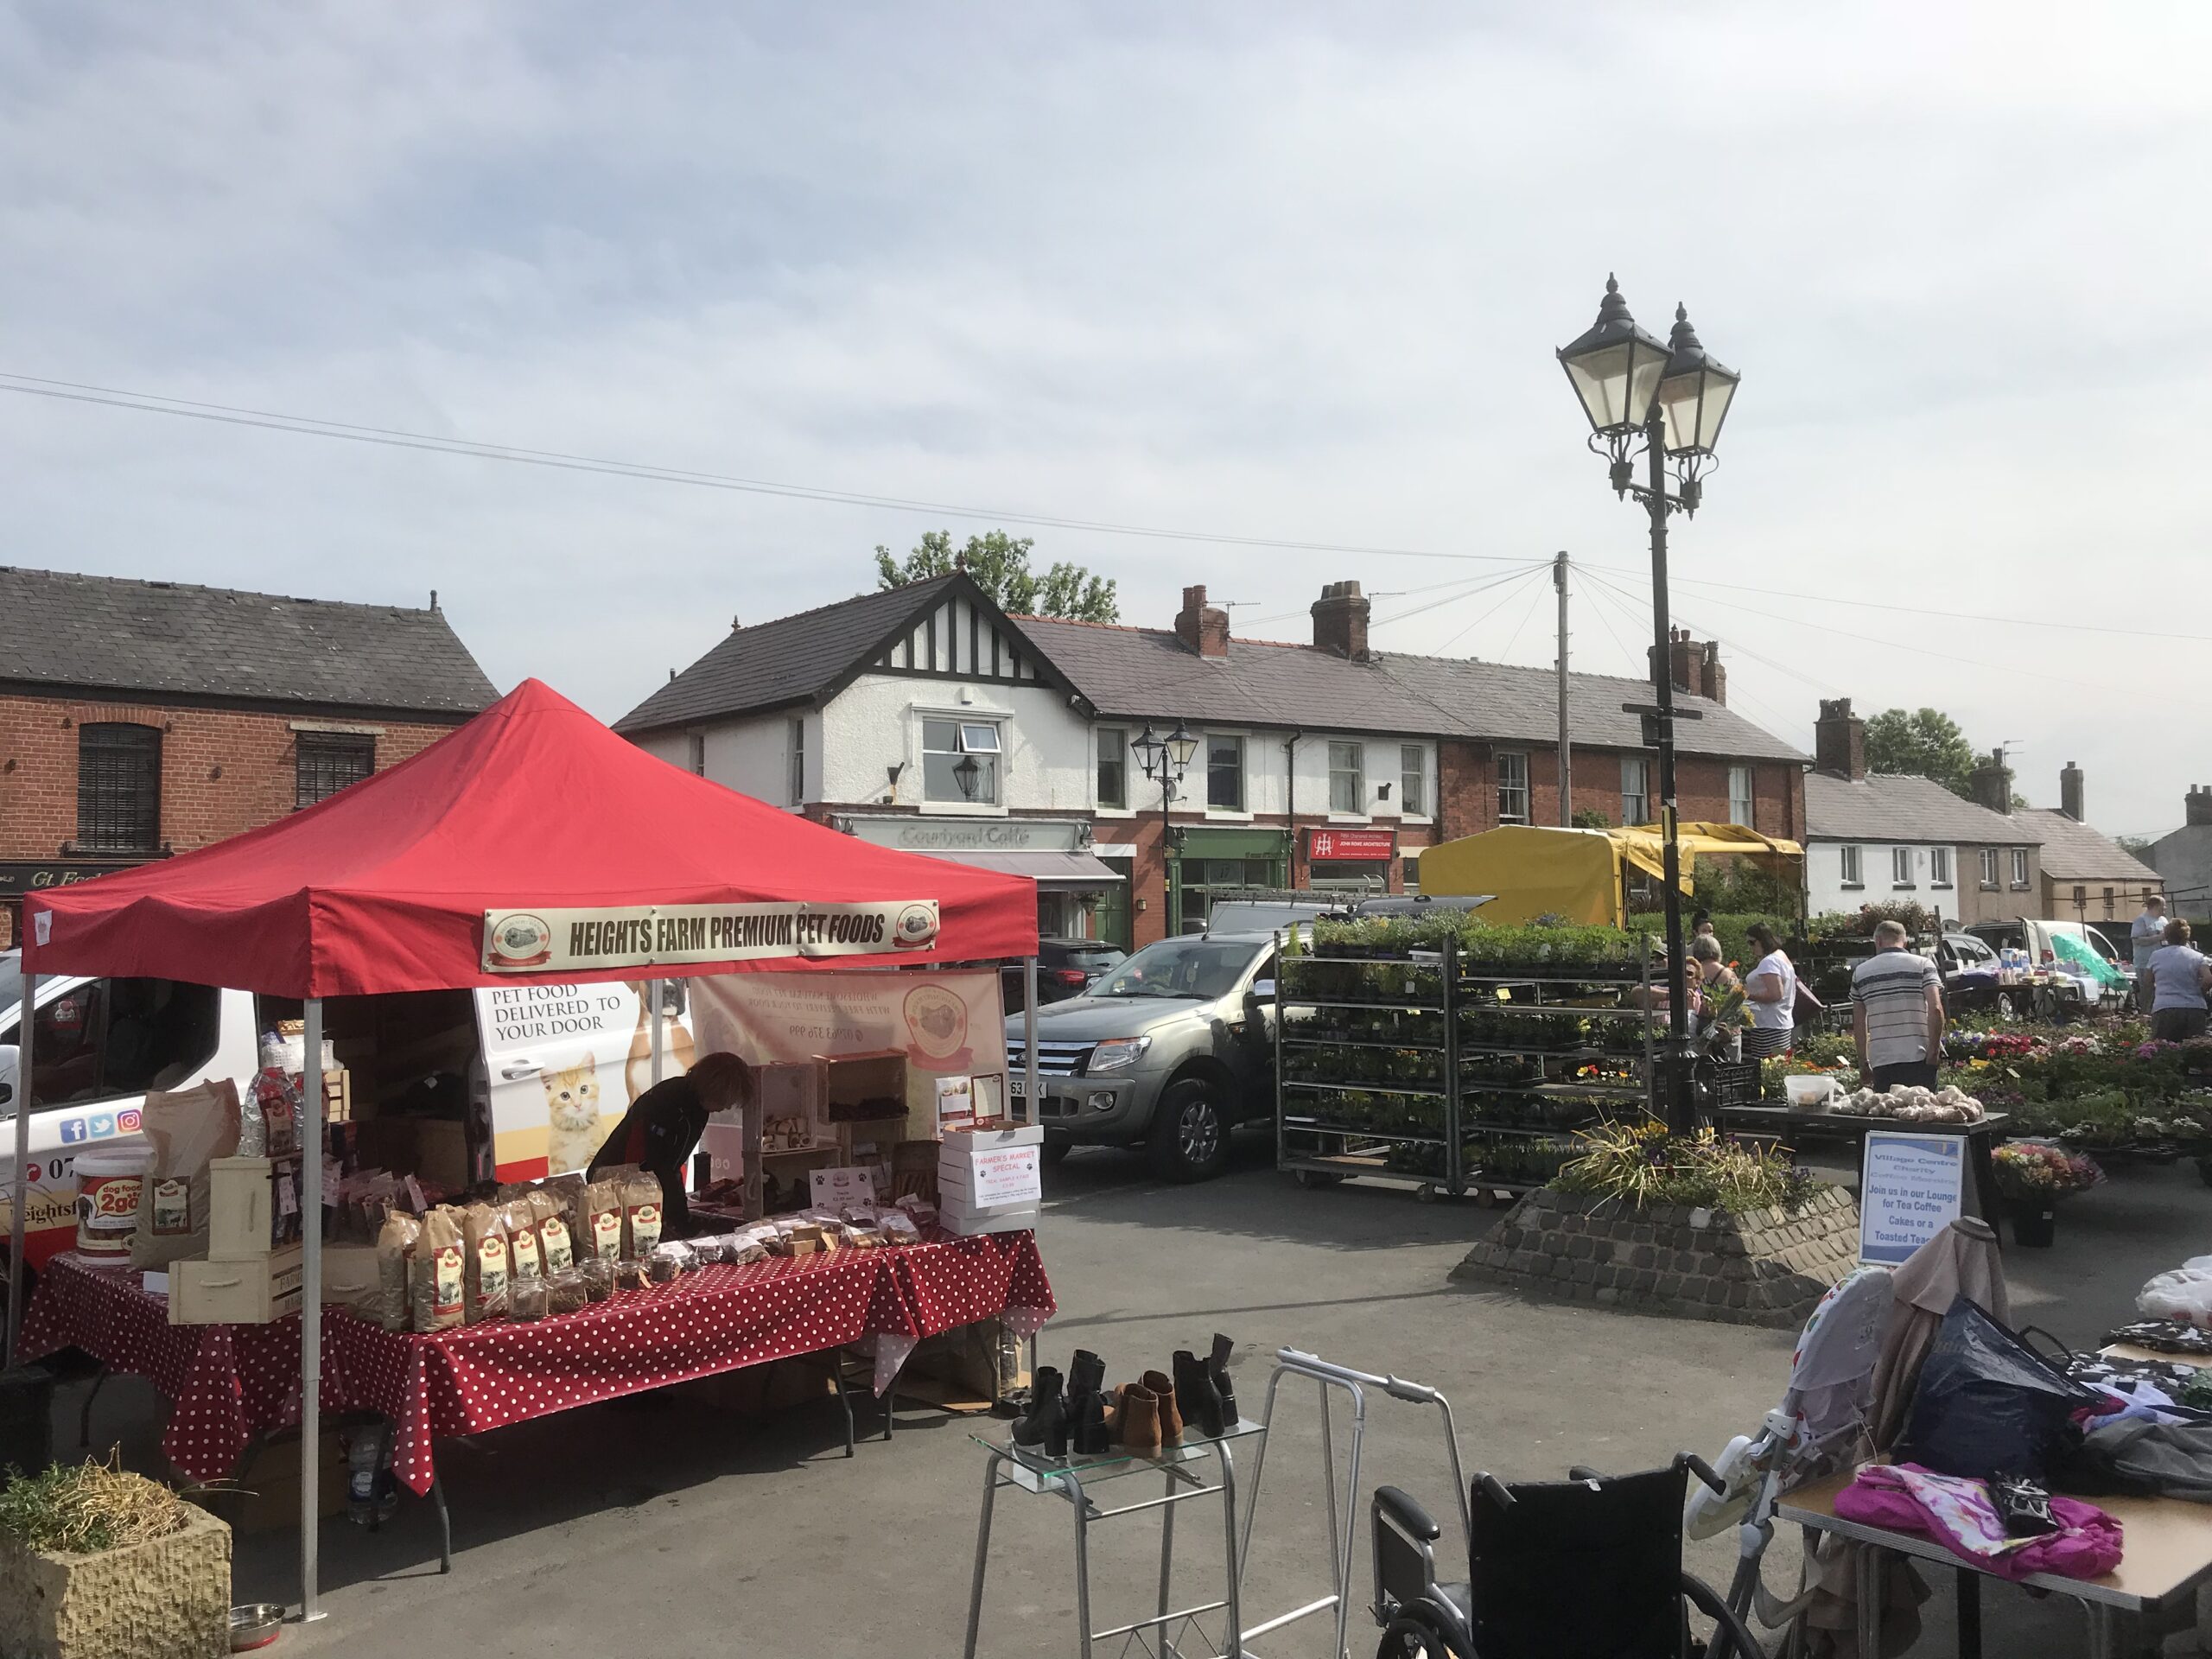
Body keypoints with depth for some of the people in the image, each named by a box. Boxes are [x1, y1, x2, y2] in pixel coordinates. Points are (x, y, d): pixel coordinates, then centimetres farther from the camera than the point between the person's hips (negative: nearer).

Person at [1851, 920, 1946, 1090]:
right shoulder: (1923, 965, 3)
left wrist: (1863, 1062, 18)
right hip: (1918, 1058, -1)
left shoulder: (1860, 972, 10)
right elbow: (1935, 1009, -10)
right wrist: (1934, 1049, -6)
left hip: (1881, 1062, 1)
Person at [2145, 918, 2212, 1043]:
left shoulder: (2156, 955, 10)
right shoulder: (2197, 957, 6)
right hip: (2195, 1009, 1)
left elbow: (2150, 982, 19)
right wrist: (2198, 993, 10)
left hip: (2164, 1009, -1)